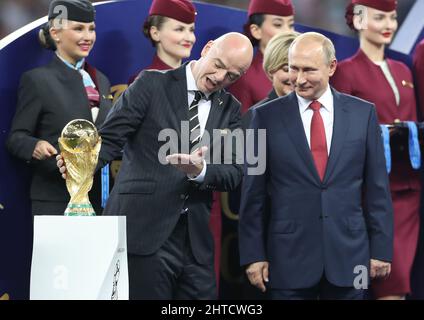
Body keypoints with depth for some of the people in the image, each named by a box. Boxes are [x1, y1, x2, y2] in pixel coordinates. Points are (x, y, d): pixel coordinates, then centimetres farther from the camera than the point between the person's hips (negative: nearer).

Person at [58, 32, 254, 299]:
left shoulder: (230, 109, 13)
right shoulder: (152, 84, 1)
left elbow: (234, 173, 4)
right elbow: (110, 138, -5)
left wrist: (200, 170, -17)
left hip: (196, 242, 4)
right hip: (143, 233, -4)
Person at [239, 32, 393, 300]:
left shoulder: (363, 113, 4)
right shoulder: (267, 116, 1)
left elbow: (377, 187, 5)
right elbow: (253, 192, 1)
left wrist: (381, 248, 3)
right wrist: (253, 255, -2)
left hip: (348, 255, 1)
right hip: (289, 258, -1)